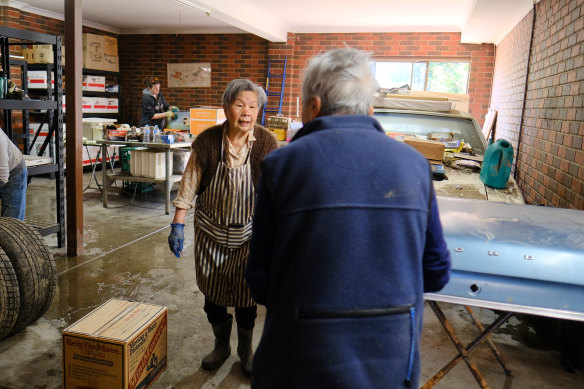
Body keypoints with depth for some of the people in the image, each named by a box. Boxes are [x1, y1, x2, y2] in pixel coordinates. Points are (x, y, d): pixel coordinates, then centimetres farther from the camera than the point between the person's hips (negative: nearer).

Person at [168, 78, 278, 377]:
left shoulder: (266, 144, -14)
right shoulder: (207, 142, -12)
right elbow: (189, 185, -4)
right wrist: (177, 225, -5)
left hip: (249, 232, -1)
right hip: (211, 230, 1)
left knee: (245, 294, 9)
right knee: (212, 292, 13)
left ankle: (246, 349, 35)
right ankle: (221, 346, 38)